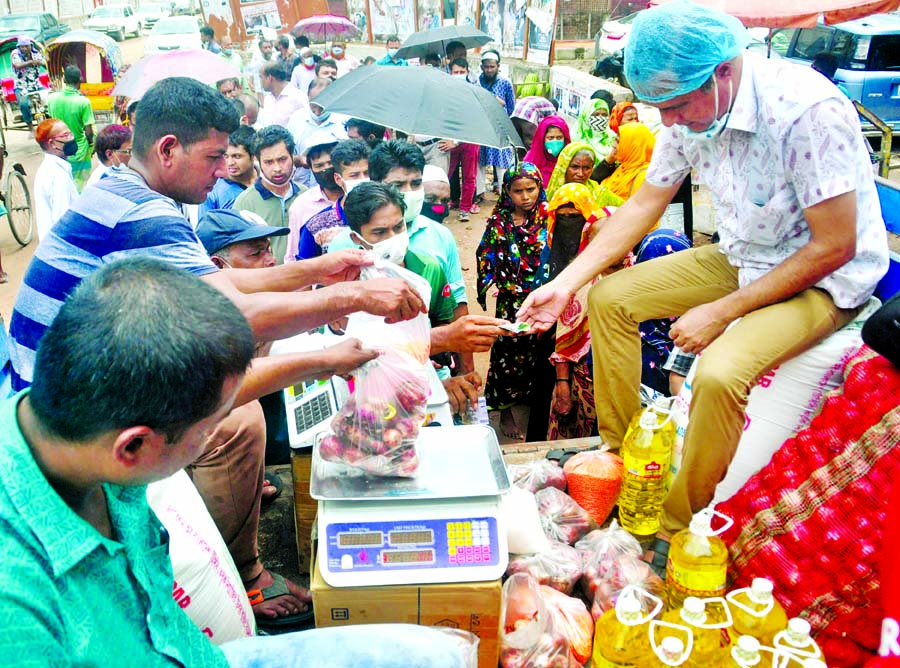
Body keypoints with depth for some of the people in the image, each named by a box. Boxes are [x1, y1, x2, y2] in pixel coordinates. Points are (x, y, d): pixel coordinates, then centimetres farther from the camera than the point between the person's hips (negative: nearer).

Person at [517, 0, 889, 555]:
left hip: (824, 278, -7)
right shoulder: (690, 107, -8)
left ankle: (674, 534, -9)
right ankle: (619, 457, 12)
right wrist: (566, 282, -7)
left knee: (719, 373, -32)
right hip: (742, 258, 7)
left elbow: (834, 247, -25)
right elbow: (646, 204, 1)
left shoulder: (809, 111, -29)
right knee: (610, 297, -3)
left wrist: (721, 312, -24)